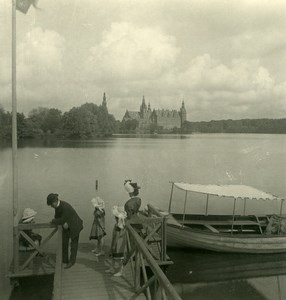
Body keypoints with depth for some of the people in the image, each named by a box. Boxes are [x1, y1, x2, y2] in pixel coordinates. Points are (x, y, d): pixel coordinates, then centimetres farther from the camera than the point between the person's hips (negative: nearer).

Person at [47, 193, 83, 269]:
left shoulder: (65, 207, -34)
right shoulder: (57, 205, -8)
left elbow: (63, 220, -31)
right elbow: (57, 217, -2)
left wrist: (53, 221, -16)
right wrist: (64, 223, -22)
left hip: (74, 226, -8)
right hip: (66, 226, 8)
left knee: (73, 243, 5)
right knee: (64, 243, 8)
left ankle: (72, 261, 17)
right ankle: (64, 260, 21)